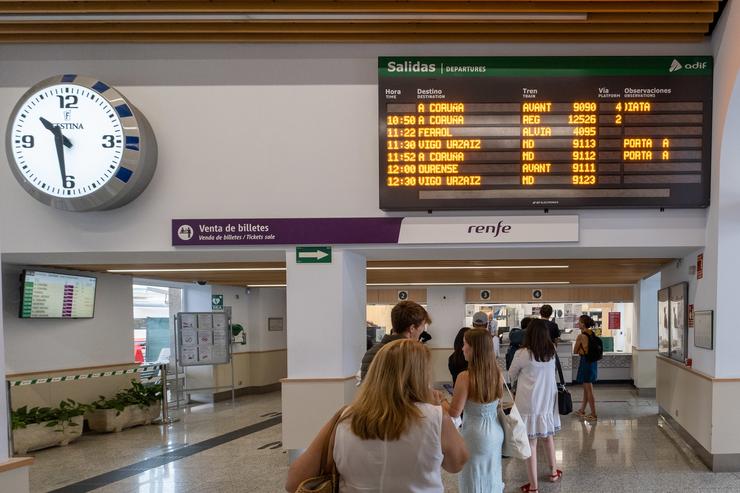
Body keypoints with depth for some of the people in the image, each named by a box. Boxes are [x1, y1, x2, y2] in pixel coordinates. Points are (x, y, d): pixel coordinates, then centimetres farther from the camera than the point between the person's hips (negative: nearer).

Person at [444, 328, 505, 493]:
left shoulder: (465, 377, -23)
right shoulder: (498, 374, -6)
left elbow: (454, 413, -18)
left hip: (476, 434, -5)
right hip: (496, 432, 6)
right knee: (493, 479, 22)